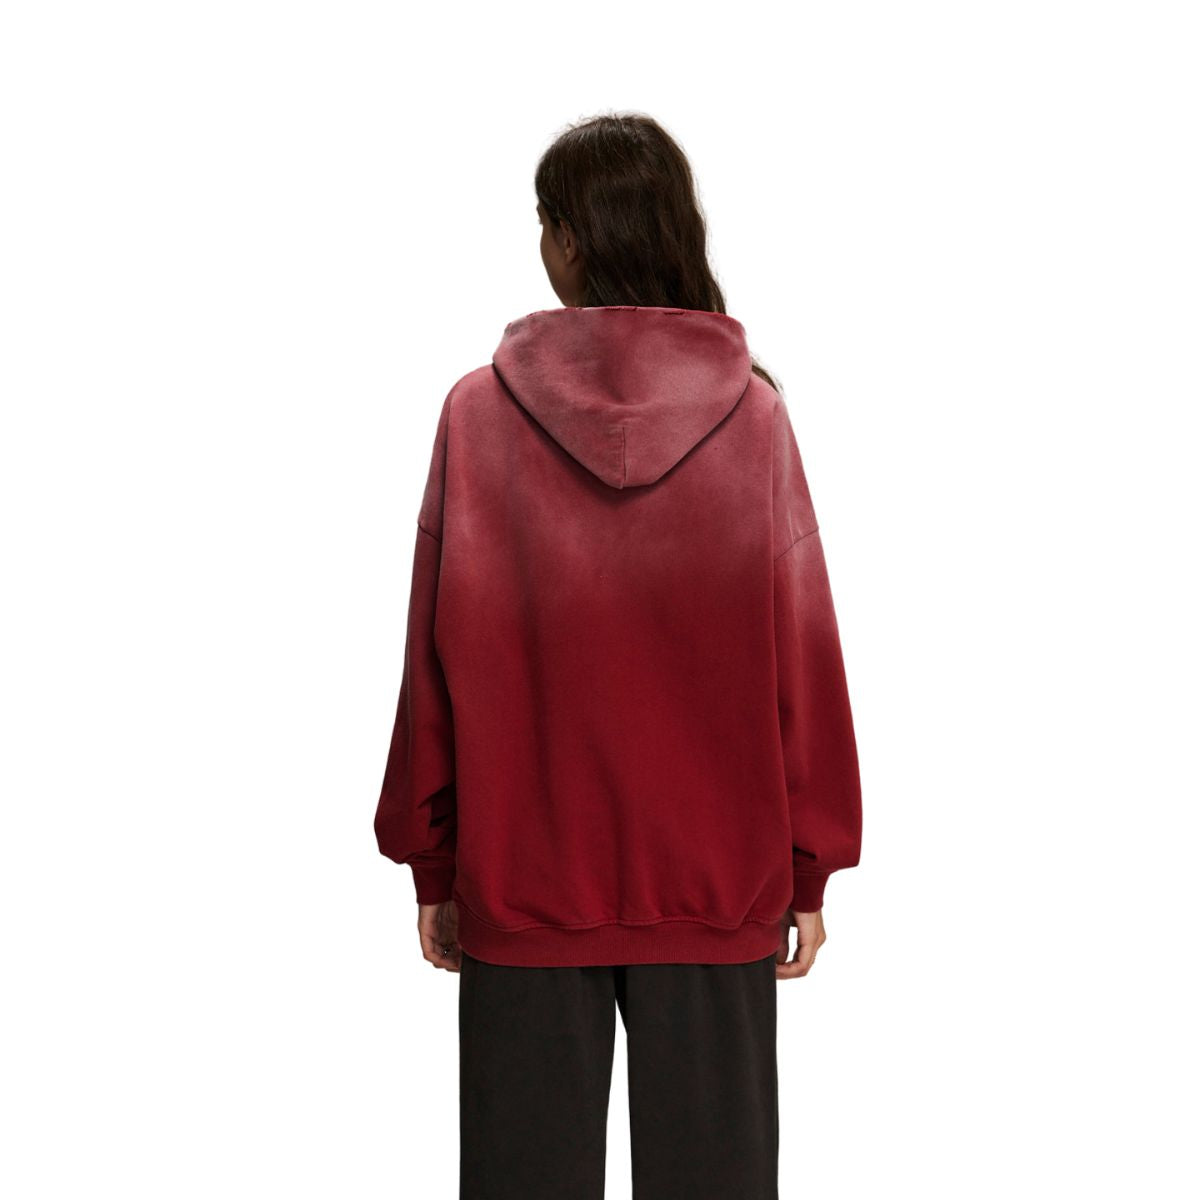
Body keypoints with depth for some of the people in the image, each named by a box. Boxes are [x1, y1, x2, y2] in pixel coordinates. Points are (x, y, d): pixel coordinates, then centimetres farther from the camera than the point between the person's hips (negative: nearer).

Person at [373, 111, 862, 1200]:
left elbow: (440, 655, -2)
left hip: (524, 874, 0)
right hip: (719, 873, 1)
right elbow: (804, 651, -2)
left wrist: (433, 865, 7)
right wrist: (810, 867, 6)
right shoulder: (752, 410, -3)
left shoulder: (479, 412, -5)